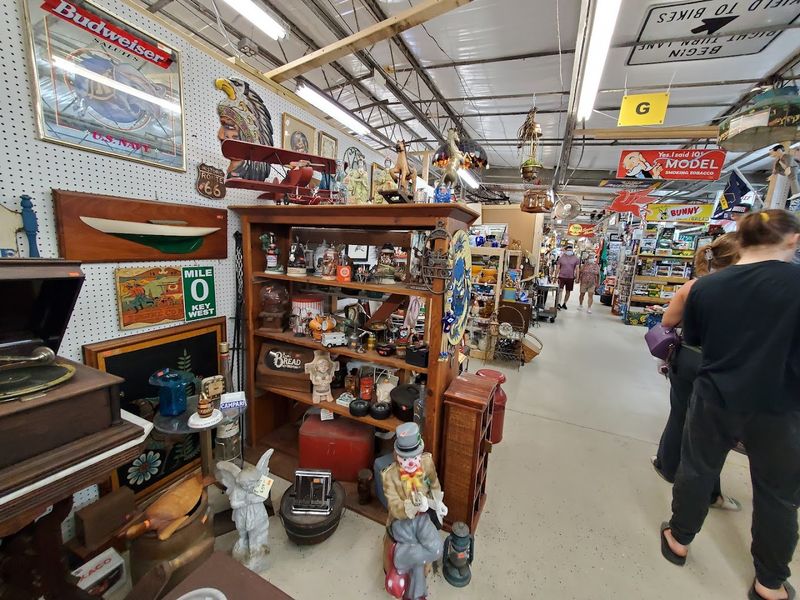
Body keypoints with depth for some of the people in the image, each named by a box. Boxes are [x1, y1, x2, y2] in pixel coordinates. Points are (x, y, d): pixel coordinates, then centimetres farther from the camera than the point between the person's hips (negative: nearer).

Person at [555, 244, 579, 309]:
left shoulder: (576, 259, 3)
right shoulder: (561, 258, 1)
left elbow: (577, 269, 3)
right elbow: (557, 268, 3)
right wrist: (555, 276, 0)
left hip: (571, 278, 2)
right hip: (562, 277, -2)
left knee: (568, 291, 8)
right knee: (560, 290, -12)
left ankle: (564, 304, 22)